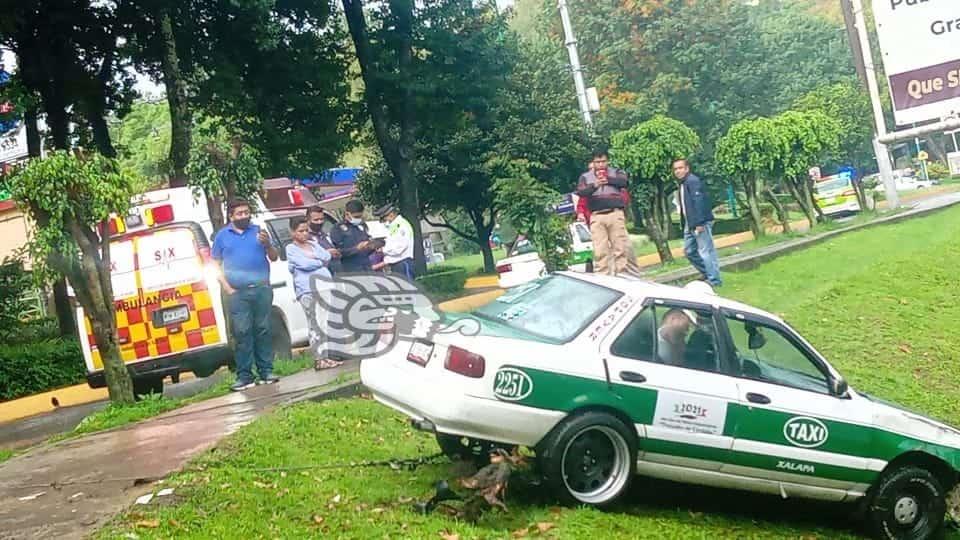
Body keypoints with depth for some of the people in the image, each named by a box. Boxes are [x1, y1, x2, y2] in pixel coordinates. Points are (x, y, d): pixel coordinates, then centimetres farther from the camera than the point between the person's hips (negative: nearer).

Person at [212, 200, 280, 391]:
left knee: (263, 330, 2)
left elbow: (273, 257, 11)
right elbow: (216, 265, 10)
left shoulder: (258, 231, 10)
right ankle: (244, 376, -1)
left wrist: (267, 244, -11)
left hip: (262, 289, 1)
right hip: (237, 293, -1)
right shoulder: (222, 236, 10)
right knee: (242, 332, -3)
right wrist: (227, 288, -2)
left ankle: (266, 371, 7)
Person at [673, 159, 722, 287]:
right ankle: (707, 274, 25)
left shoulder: (693, 181, -13)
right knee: (689, 251, 14)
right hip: (690, 224, 10)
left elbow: (699, 202, -21)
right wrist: (684, 224, 18)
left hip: (700, 223, -10)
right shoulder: (682, 184, 17)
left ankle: (714, 280, -1)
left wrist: (699, 223, -25)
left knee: (705, 251, -7)